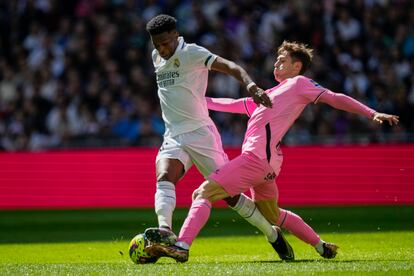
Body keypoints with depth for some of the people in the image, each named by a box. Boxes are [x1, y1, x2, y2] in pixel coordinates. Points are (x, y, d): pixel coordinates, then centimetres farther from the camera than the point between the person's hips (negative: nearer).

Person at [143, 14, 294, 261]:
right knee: (164, 178, -26)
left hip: (201, 133, -5)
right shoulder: (156, 57, 12)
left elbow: (231, 67, -23)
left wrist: (250, 84, -42)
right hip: (174, 136, 5)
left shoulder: (192, 53, -10)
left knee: (228, 193, -2)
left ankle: (273, 235, 16)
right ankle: (165, 232, -45)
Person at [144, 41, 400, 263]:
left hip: (257, 157, -10)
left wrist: (372, 113, -9)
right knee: (272, 215, 25)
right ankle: (322, 246, 32)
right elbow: (235, 105, 37)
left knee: (204, 193, -16)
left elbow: (335, 98, 0)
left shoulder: (299, 83, 5)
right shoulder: (271, 94, 29)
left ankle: (182, 246, -28)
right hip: (264, 162, 10)